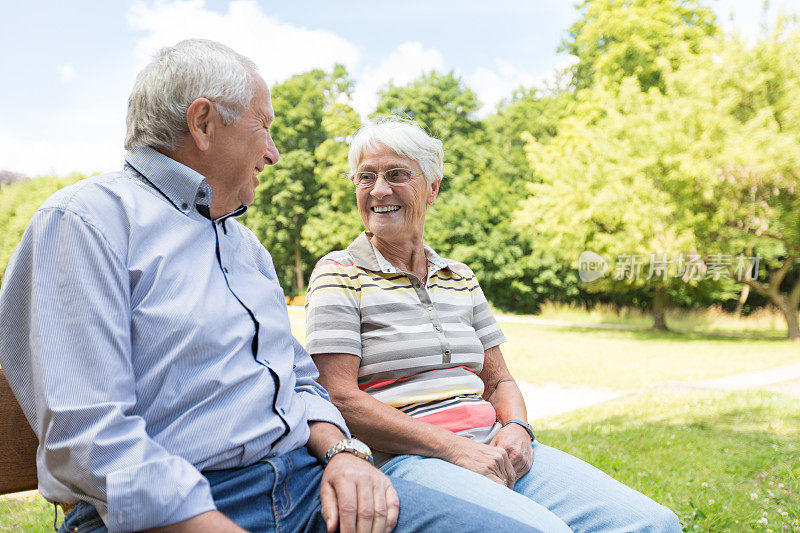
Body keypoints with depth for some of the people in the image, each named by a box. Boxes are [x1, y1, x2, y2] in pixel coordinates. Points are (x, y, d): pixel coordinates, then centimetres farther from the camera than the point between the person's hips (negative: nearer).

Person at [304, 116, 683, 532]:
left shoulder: (461, 279, 19)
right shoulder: (339, 274, 2)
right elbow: (339, 397, -9)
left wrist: (516, 429, -3)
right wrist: (451, 447, -16)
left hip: (494, 448, 5)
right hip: (406, 457, -5)